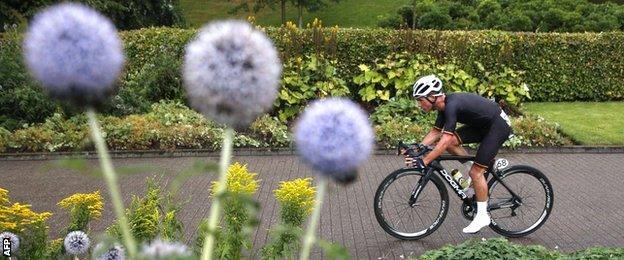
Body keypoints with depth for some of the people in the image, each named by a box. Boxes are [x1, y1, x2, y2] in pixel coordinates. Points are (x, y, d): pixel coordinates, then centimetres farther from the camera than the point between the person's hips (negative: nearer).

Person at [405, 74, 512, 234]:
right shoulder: (445, 105, -1)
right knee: (451, 142, -4)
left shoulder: (452, 106, -29)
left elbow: (444, 141, -34)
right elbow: (435, 132, 6)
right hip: (482, 124, 9)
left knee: (476, 172, -9)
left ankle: (482, 216, 5)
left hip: (498, 126, -9)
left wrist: (424, 162, -34)